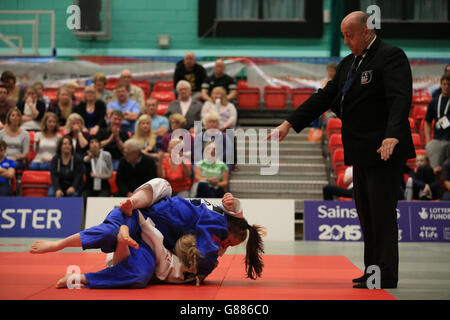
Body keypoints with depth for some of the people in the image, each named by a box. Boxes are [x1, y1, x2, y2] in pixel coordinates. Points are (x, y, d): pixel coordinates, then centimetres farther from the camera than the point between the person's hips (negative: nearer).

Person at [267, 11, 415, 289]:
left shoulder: (391, 56, -11)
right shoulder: (349, 63, 16)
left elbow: (400, 99, -23)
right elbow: (325, 97, 17)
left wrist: (392, 137, -38)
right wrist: (290, 123, 10)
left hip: (385, 152, -9)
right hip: (362, 152, 9)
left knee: (382, 213, -7)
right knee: (366, 214, 12)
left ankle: (386, 276, -2)